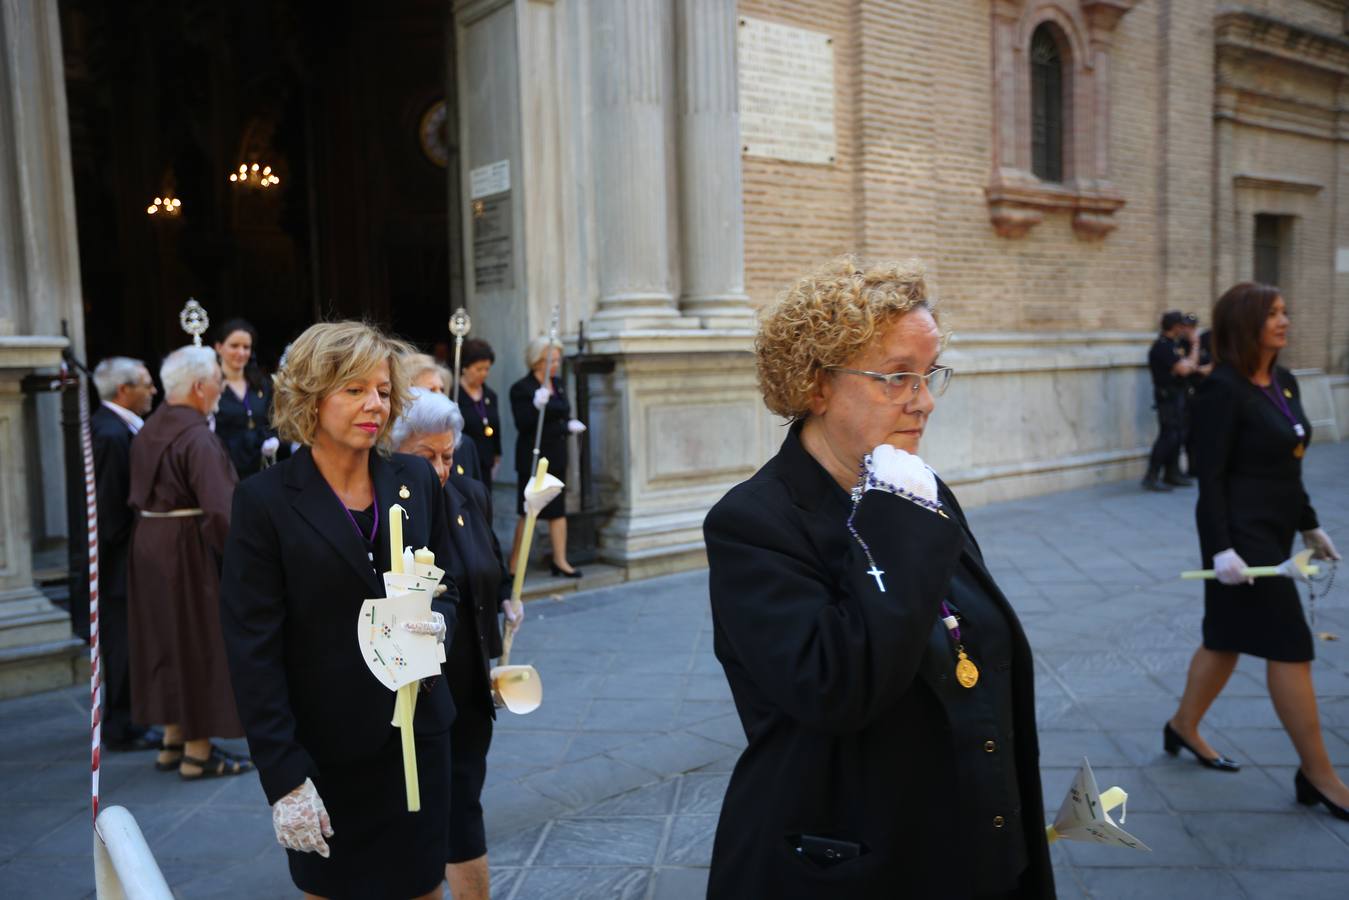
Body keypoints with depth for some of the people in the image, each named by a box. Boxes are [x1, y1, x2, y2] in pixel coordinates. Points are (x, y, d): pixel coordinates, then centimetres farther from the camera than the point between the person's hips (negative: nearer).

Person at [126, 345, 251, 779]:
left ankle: (174, 741, 27)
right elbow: (218, 509, -26)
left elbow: (138, 497, 15)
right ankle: (198, 752, 10)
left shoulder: (149, 430, 9)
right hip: (190, 549, -9)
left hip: (150, 545, 9)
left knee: (170, 639, 17)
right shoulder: (197, 437, -20)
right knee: (201, 642, 2)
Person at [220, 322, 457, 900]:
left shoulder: (416, 480, 0)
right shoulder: (266, 500, -11)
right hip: (326, 751, -3)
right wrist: (285, 779, -15)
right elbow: (253, 650, -12)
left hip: (418, 733, 3)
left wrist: (437, 622, -14)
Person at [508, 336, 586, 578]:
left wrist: (570, 425, -1)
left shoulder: (557, 385, 12)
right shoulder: (521, 388, -10)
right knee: (529, 512, -2)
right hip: (533, 458, -7)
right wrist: (537, 406, -30)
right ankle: (515, 564, 8)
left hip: (557, 456, 7)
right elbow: (522, 425, -16)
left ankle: (560, 561, 14)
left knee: (558, 510, 8)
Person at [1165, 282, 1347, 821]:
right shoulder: (1224, 389, -16)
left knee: (1228, 636, 17)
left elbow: (1287, 468, 17)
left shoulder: (1284, 382, 9)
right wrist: (1221, 549, -23)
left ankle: (1183, 726, 34)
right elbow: (1211, 477, -18)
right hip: (1243, 533, -9)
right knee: (1290, 646, -3)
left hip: (1274, 531, 9)